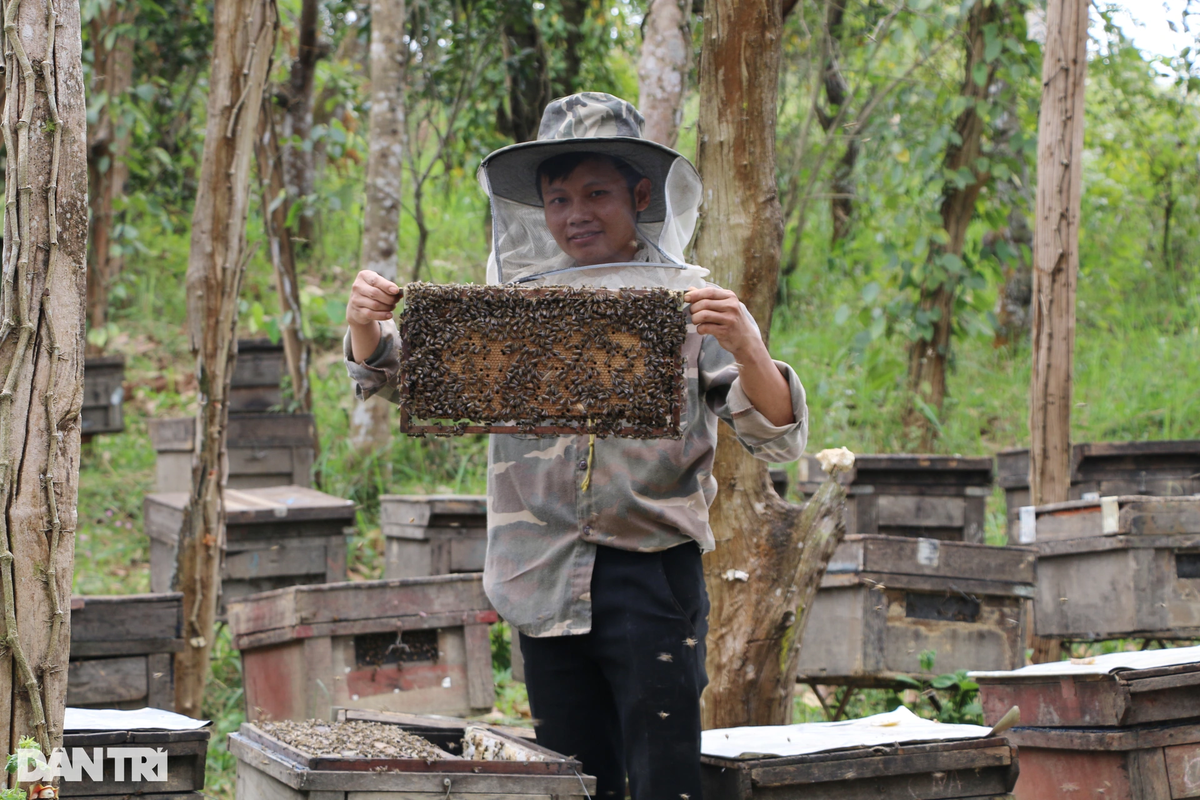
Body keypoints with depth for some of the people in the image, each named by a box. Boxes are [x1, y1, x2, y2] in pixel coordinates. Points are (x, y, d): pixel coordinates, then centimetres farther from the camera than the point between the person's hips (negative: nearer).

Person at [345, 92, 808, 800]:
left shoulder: (689, 303, -2)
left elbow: (780, 437, -8)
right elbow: (395, 376, 9)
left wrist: (747, 349, -29)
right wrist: (366, 324, -14)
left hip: (653, 574, -3)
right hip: (546, 580, 3)